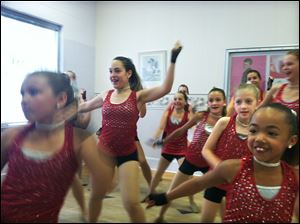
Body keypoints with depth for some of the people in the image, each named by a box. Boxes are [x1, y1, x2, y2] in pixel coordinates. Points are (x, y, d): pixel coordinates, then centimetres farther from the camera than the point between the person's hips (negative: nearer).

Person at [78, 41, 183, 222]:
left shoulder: (138, 96, -8)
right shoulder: (105, 96, 2)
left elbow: (165, 89, -22)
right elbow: (83, 107, 19)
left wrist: (173, 60, -27)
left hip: (128, 153, -3)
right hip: (104, 151, 4)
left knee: (132, 203, -3)